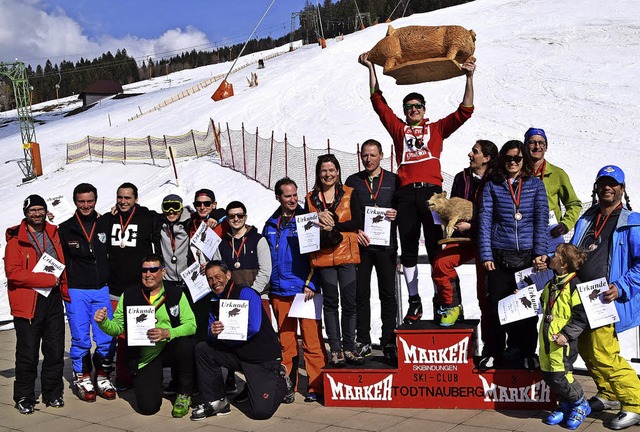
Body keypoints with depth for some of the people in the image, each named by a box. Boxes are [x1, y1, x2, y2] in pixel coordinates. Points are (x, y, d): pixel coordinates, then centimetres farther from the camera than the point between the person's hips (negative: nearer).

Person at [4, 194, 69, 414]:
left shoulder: (53, 233, 12)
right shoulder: (16, 238, -5)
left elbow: (62, 265, 22)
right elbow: (12, 272, -14)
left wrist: (64, 290, 11)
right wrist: (47, 279, -15)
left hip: (53, 299, 5)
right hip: (28, 302, -5)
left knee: (56, 350, 9)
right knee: (28, 354, 0)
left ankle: (53, 393, 23)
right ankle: (24, 398, 15)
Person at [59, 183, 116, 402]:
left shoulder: (105, 225, 8)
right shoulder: (65, 229, 2)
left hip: (101, 290, 2)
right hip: (76, 292, -2)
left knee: (107, 338, 0)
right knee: (81, 339, 1)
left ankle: (103, 376, 15)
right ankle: (82, 378, 15)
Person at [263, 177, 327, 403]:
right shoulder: (270, 225, 12)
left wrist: (311, 284, -12)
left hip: (305, 290, -4)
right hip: (279, 292, 4)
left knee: (312, 340, -4)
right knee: (285, 341, 11)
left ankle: (316, 386, 4)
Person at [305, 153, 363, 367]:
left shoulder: (349, 194, 6)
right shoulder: (311, 197, 10)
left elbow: (357, 223, -3)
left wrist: (334, 225, -15)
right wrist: (319, 219, -14)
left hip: (346, 254, -1)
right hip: (323, 255, 1)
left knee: (349, 301, 0)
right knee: (330, 301, 4)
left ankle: (349, 348, 11)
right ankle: (335, 349, 11)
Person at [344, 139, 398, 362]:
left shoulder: (393, 180, 8)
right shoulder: (353, 181, 11)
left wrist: (396, 214, -12)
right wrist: (355, 231, -7)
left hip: (386, 244, -1)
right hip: (360, 244, 1)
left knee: (388, 294, 2)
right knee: (361, 294, 5)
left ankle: (389, 343, 9)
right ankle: (363, 341, 13)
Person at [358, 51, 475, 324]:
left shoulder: (437, 129, 18)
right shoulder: (398, 129, 19)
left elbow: (465, 111, 14)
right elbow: (378, 101, 20)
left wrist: (469, 77, 9)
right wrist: (371, 68, 19)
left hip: (431, 191, -1)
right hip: (406, 194, 1)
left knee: (436, 248, -2)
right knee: (408, 250, 5)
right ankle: (414, 302, 13)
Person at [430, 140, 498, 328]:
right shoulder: (461, 178, 9)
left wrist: (470, 226, -19)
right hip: (463, 237, 5)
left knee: (485, 286, 1)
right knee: (441, 263, -19)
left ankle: (489, 332, 15)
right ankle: (452, 306, 1)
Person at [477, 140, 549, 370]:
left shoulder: (535, 184, 9)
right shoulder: (492, 186, 7)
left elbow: (541, 219, 2)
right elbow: (485, 221, 2)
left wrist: (540, 252, -8)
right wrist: (486, 254, -6)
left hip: (528, 255, 0)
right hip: (499, 256, 0)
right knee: (496, 305, 1)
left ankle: (526, 354, 18)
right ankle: (492, 353, 14)